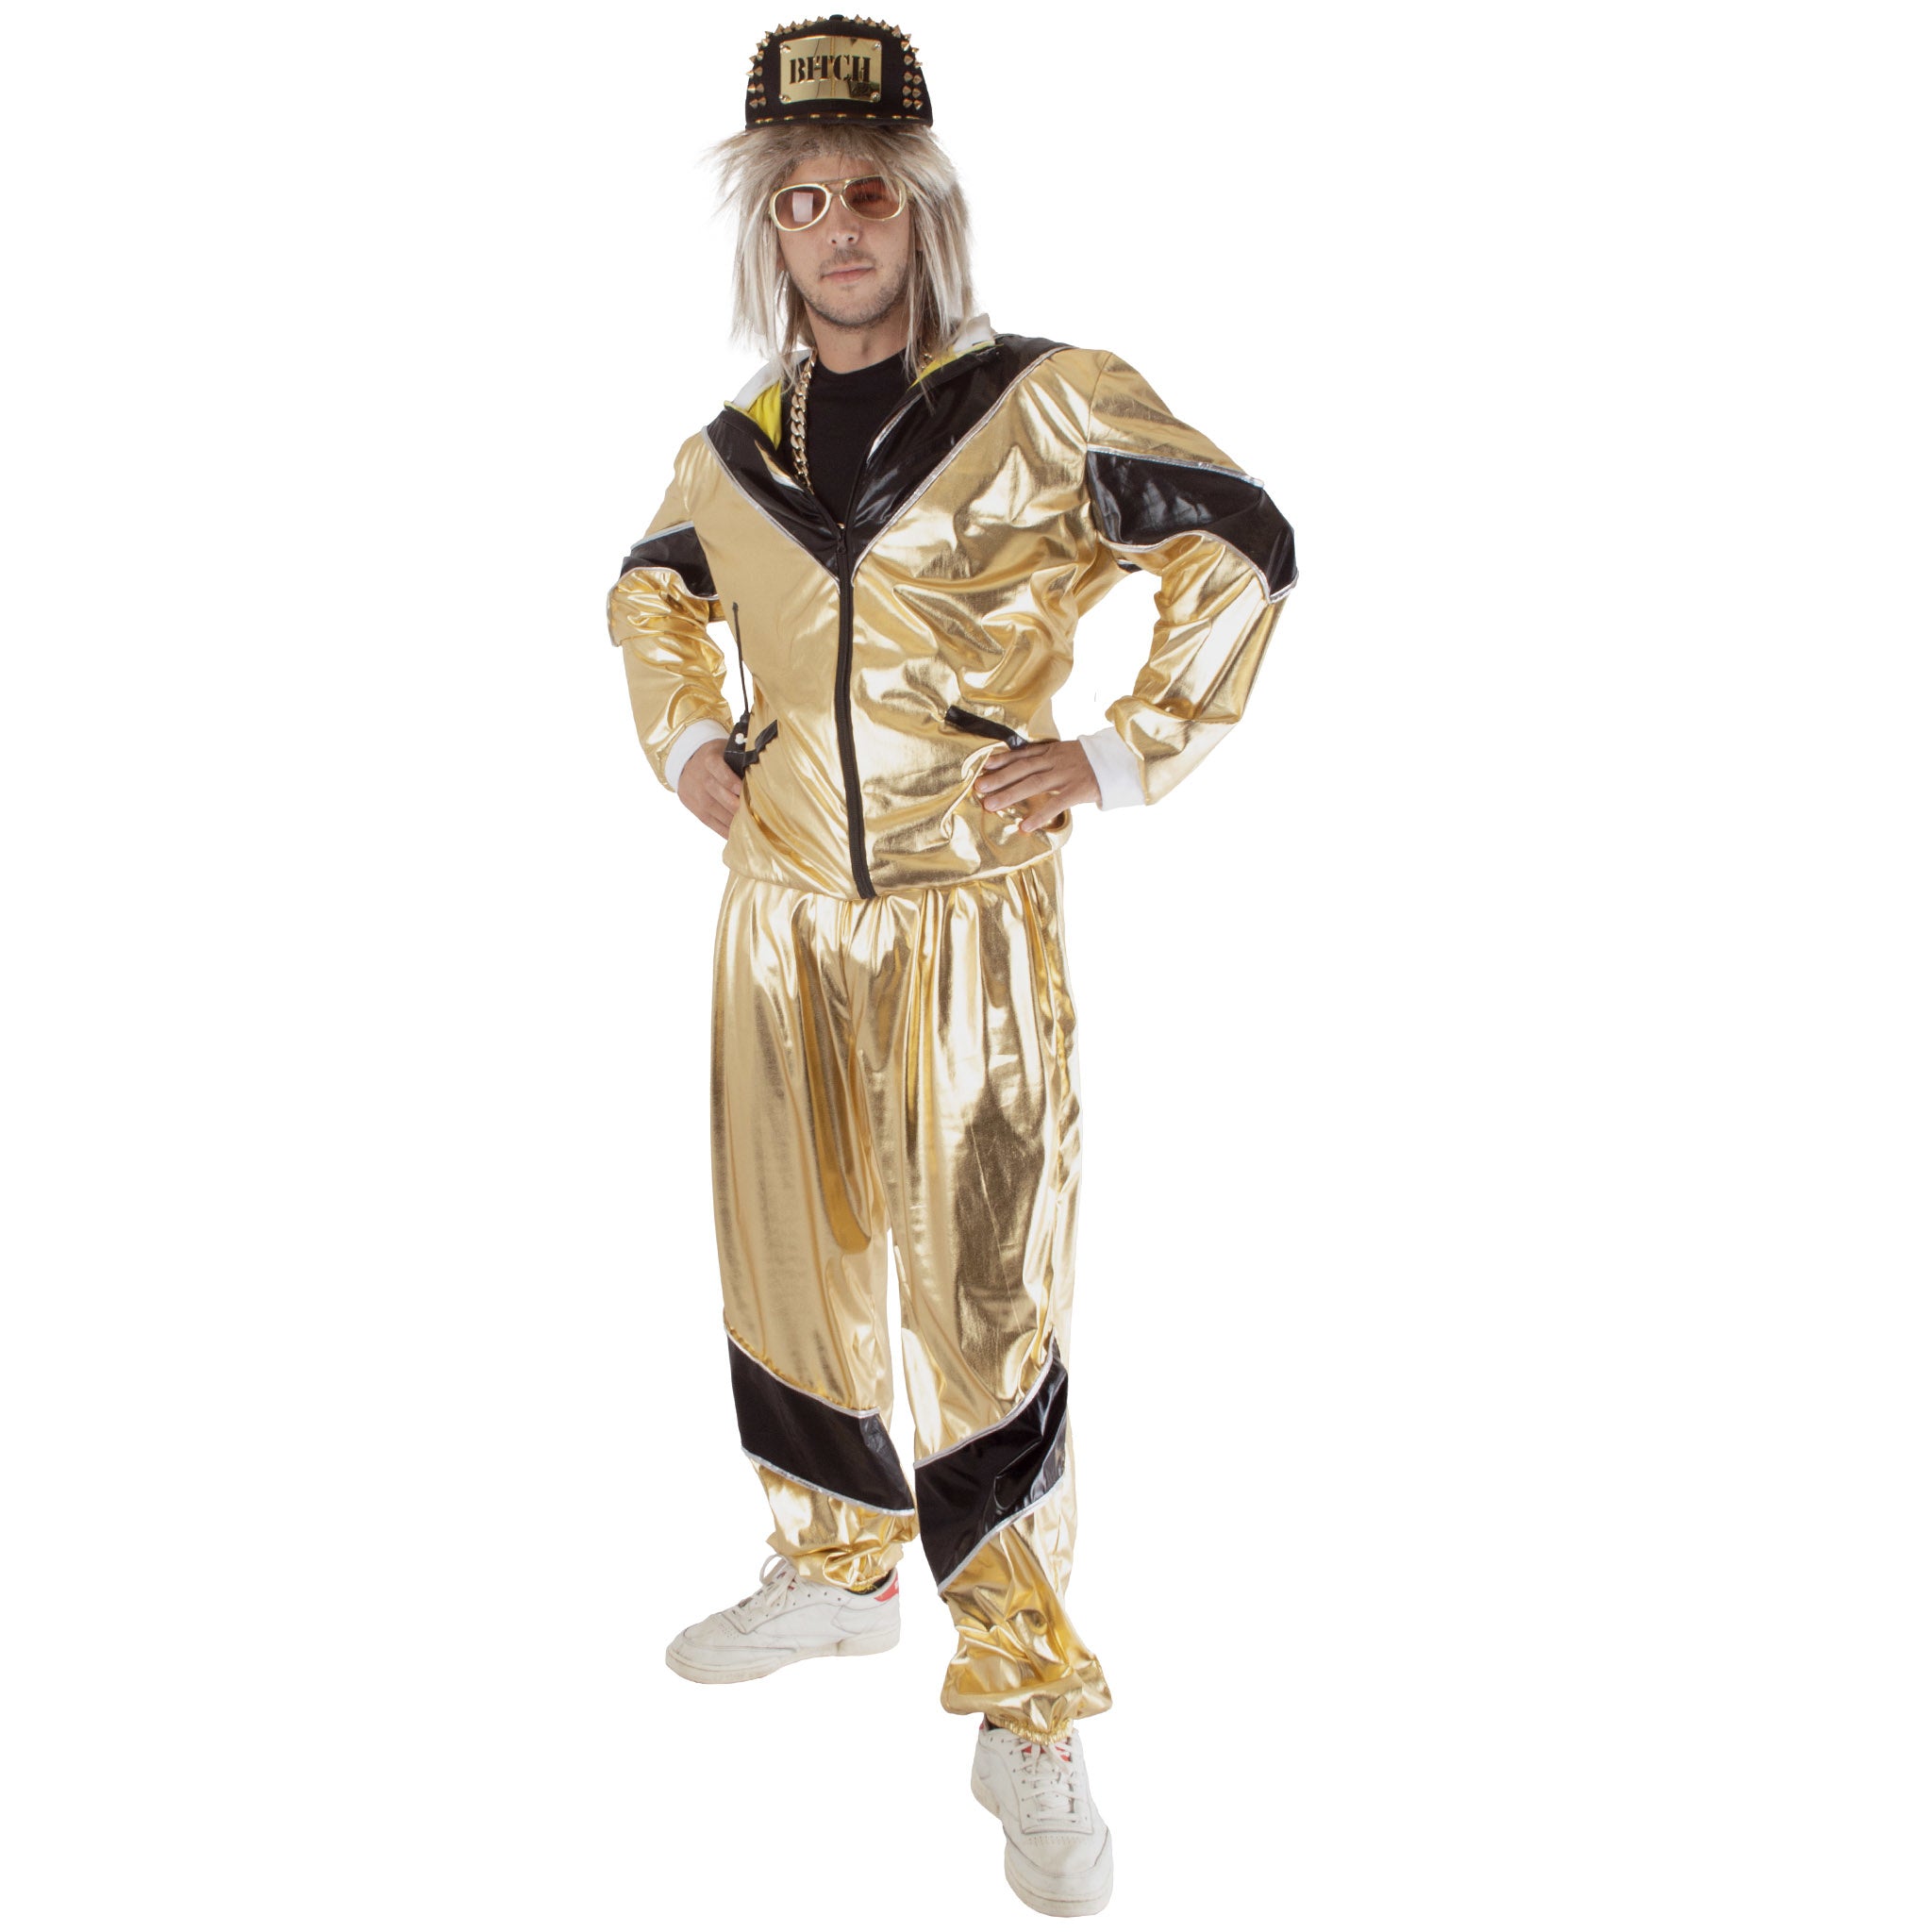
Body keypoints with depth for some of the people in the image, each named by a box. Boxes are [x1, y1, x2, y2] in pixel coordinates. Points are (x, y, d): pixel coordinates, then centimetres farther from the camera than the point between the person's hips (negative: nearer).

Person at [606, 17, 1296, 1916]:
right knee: (794, 1271, 16)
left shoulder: (1045, 403, -6)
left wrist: (1125, 752, -8)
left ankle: (1028, 1721, 12)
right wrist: (681, 739, 10)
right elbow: (651, 588, 27)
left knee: (984, 1315, -2)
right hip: (781, 919, 5)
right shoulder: (727, 450, 7)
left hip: (970, 925, -4)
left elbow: (1243, 543, -1)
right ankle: (837, 1571, 40)